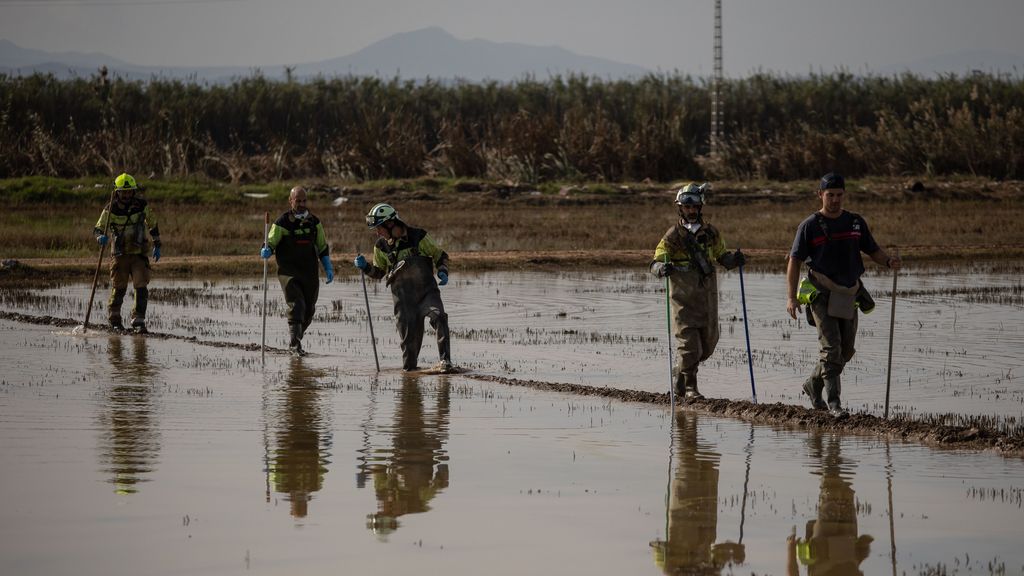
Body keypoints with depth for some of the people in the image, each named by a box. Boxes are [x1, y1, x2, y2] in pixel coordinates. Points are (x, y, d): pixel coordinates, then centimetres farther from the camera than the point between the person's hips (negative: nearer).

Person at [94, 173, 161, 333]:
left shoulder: (142, 206, -2)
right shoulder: (110, 209, -6)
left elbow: (152, 225, 14)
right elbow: (98, 228, -3)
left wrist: (157, 246, 16)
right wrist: (101, 237, -27)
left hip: (139, 254, 1)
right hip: (120, 254, -1)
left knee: (141, 287, -10)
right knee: (118, 288, 2)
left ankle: (138, 320, -5)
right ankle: (114, 319, 21)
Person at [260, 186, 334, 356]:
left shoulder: (314, 222, 8)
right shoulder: (282, 223, -5)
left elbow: (323, 247, 16)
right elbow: (270, 243, -7)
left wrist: (328, 268, 8)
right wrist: (266, 251, -31)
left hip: (310, 273, 5)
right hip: (289, 272, -5)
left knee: (308, 310, 9)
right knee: (296, 306, -18)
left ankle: (294, 340, 27)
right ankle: (295, 344, -17)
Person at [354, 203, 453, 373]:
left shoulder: (418, 237, -5)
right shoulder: (381, 246, 5)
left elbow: (440, 256, 6)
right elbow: (378, 272, 18)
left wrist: (442, 272, -11)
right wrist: (365, 266, 0)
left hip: (427, 290, -2)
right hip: (403, 297, 3)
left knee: (438, 317, -26)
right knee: (409, 335, -2)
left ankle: (445, 360, -25)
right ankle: (409, 366, 18)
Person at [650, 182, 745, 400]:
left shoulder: (710, 232, 7)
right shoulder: (673, 235, -4)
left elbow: (722, 256, 19)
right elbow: (656, 262, -8)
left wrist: (734, 259, -4)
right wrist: (663, 268, -33)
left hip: (708, 297, 4)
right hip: (684, 298, -4)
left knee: (709, 342, 10)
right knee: (688, 344, -7)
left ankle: (682, 370, 33)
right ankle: (689, 387, 4)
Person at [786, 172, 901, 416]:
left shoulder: (856, 222, 10)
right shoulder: (810, 226, -3)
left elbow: (873, 250, 14)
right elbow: (794, 261, -3)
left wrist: (889, 261, -10)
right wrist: (791, 297, -12)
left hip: (849, 294, 5)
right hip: (822, 294, -5)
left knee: (846, 350, 10)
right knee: (831, 348, -15)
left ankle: (814, 385, 30)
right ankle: (833, 401, -14)